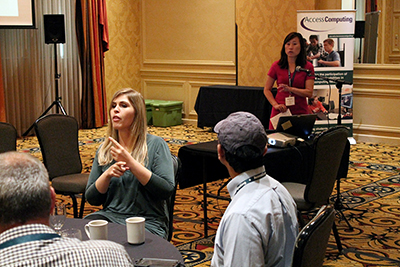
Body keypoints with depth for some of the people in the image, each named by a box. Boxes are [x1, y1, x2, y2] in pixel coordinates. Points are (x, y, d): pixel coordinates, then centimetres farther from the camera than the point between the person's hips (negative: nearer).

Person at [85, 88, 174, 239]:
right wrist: (108, 174, -10)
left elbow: (167, 190, -13)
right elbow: (91, 198, 10)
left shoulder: (155, 145, -1)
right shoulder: (104, 150, 12)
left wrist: (130, 162, -18)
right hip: (110, 216, 4)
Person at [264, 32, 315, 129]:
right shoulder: (276, 66, 5)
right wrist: (275, 104, -6)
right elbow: (267, 90, 9)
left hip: (300, 111, 0)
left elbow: (309, 93, -4)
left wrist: (290, 89, -18)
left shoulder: (308, 67, 3)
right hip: (279, 111, 0)